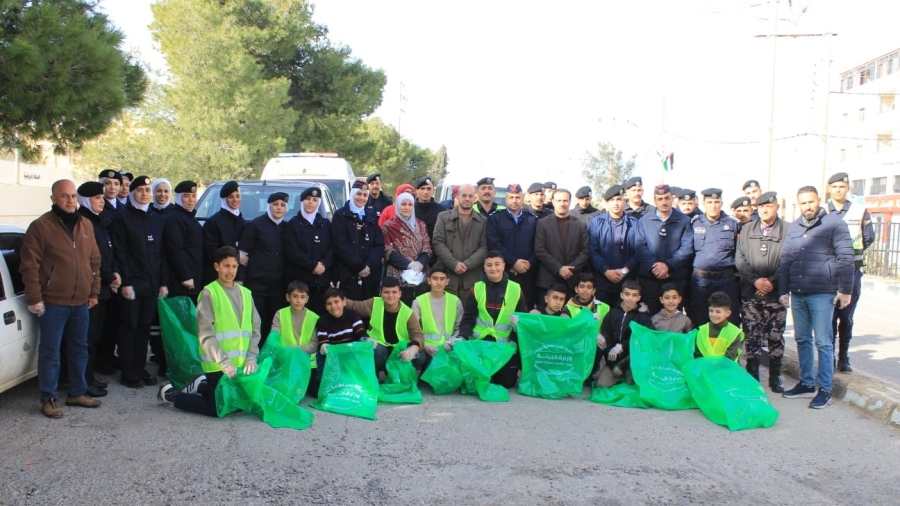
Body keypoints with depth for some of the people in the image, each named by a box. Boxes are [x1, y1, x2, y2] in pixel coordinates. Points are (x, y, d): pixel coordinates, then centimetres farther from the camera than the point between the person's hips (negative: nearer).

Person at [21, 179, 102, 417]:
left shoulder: (86, 225, 9)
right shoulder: (41, 226, -8)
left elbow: (94, 261, 15)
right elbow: (29, 265, -9)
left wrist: (94, 292, 12)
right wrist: (34, 298, -12)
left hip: (81, 302, 6)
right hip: (53, 302, -6)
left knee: (79, 349, 13)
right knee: (50, 351, 1)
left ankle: (77, 393, 25)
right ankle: (48, 398, 12)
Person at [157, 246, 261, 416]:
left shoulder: (245, 293, 8)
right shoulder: (209, 293, -8)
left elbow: (255, 330, 7)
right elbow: (206, 334, -14)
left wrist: (251, 358, -6)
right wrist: (224, 362, -21)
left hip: (240, 363, 6)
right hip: (217, 364, -6)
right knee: (216, 407, -2)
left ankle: (201, 386, 33)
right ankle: (170, 394, 19)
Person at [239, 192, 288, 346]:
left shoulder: (286, 228, 13)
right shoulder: (255, 225, 1)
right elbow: (243, 252, -2)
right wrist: (242, 278, -8)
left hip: (278, 286, 4)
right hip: (257, 285, -4)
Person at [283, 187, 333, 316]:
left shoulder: (326, 224, 16)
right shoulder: (293, 224, 7)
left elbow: (332, 248, 7)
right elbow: (292, 251, -4)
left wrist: (323, 264, -11)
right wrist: (313, 265, -11)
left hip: (322, 279, 3)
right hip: (299, 279, -2)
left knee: (321, 314, -2)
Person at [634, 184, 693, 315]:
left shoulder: (684, 221, 4)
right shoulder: (644, 221, 8)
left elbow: (687, 248, -4)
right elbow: (640, 246, -1)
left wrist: (668, 265, -16)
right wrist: (654, 266, -15)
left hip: (675, 277, 0)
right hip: (648, 277, 1)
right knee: (650, 314, 3)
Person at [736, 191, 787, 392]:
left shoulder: (787, 230, -1)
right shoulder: (747, 229, 8)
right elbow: (739, 259, 3)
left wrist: (772, 282, -13)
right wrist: (755, 280, -10)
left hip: (776, 293, -2)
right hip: (750, 293, 2)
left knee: (775, 337, 4)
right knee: (751, 336, 5)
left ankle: (775, 377, 16)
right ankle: (752, 376, 15)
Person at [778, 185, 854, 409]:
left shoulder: (834, 223, -5)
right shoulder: (794, 227, 12)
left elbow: (845, 258, -7)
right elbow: (785, 261, 13)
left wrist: (845, 290, -10)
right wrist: (783, 290, 10)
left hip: (822, 294, -6)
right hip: (797, 294, 6)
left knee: (823, 342, 0)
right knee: (802, 340, 12)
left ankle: (825, 389, 7)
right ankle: (806, 383, 23)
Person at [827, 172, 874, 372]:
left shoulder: (859, 211, 2)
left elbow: (869, 238, 6)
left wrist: (852, 251, -1)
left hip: (852, 269, 0)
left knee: (846, 317, 6)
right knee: (829, 316, 2)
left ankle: (843, 358, 14)